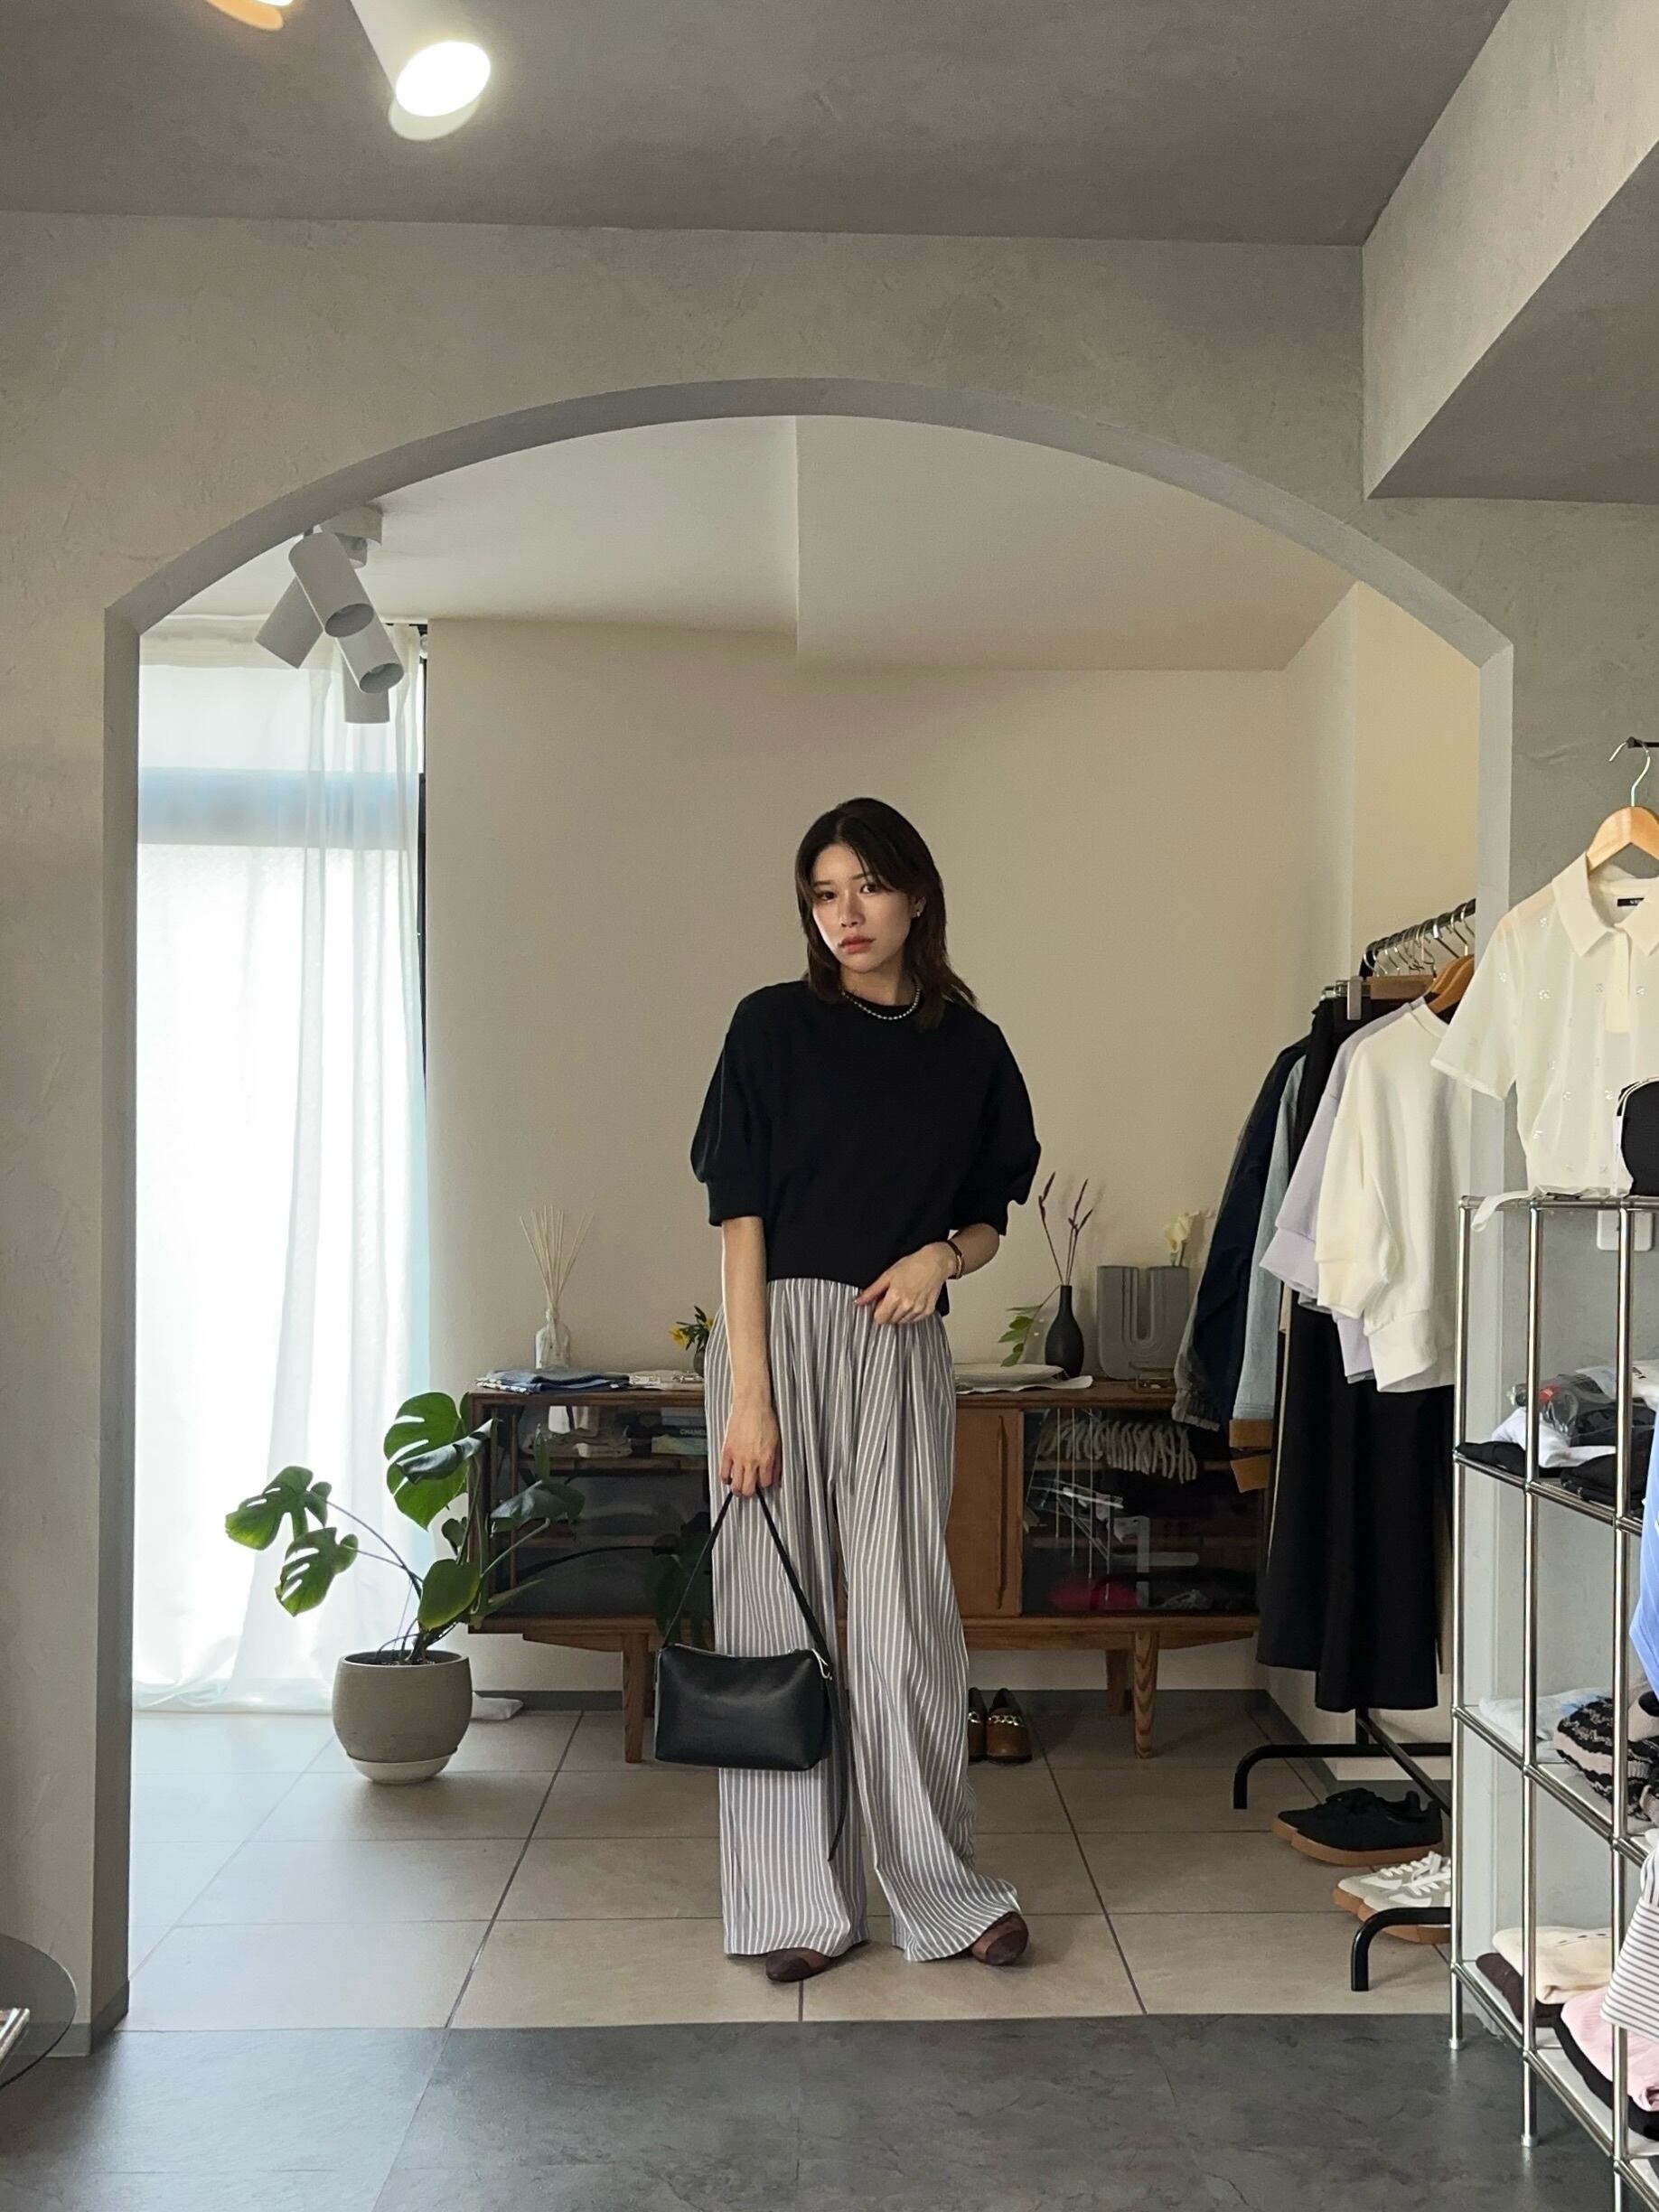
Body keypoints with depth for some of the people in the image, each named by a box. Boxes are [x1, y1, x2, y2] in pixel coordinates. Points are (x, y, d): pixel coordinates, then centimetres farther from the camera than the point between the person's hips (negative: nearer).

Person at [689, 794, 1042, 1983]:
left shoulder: (970, 1048, 8)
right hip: (780, 1334, -1)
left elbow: (987, 1218, 16)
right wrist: (748, 1396, -12)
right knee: (779, 1613, 2)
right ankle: (800, 1907, 13)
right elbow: (741, 1217, -5)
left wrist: (942, 1257, -7)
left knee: (905, 1616, 0)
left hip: (901, 1348, 2)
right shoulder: (774, 1026, 0)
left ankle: (945, 1888, 16)